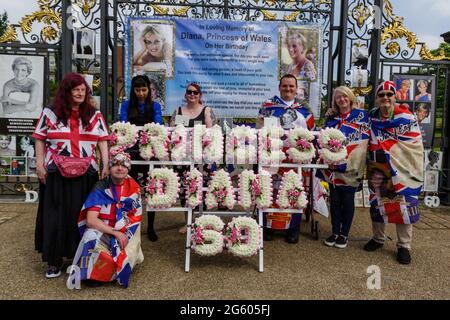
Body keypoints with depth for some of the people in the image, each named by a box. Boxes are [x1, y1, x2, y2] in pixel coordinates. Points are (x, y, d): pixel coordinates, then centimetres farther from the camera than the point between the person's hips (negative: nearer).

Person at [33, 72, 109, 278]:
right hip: (56, 173, -1)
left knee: (80, 215, 6)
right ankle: (54, 260, 16)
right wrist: (40, 165, -4)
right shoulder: (50, 113, 4)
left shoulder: (94, 115, 8)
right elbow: (40, 140, 5)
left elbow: (103, 141, 4)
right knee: (55, 215, 4)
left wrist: (106, 165, -5)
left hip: (86, 174, 1)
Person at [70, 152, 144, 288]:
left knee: (127, 257, -25)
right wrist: (116, 233, -22)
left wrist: (123, 235, -13)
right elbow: (91, 220, -17)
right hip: (100, 231, -2)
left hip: (125, 233, 3)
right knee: (91, 236, -35)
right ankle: (83, 270, -7)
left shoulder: (134, 189, 0)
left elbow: (136, 219, 4)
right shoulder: (100, 188, -8)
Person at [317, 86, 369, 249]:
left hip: (350, 167, -3)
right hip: (333, 166, 3)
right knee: (334, 200, 8)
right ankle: (335, 232, 20)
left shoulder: (361, 115, 1)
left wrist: (350, 161, -15)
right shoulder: (331, 119, 13)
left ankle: (344, 234, 17)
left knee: (347, 200, 4)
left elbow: (362, 142, -6)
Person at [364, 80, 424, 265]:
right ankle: (378, 239, 28)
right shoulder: (371, 117, 7)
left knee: (404, 205, -2)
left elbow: (412, 144, -13)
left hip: (401, 169, -4)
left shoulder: (406, 118, -6)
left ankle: (404, 246, 12)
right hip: (377, 169, 4)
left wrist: (385, 150, -15)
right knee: (376, 203, 11)